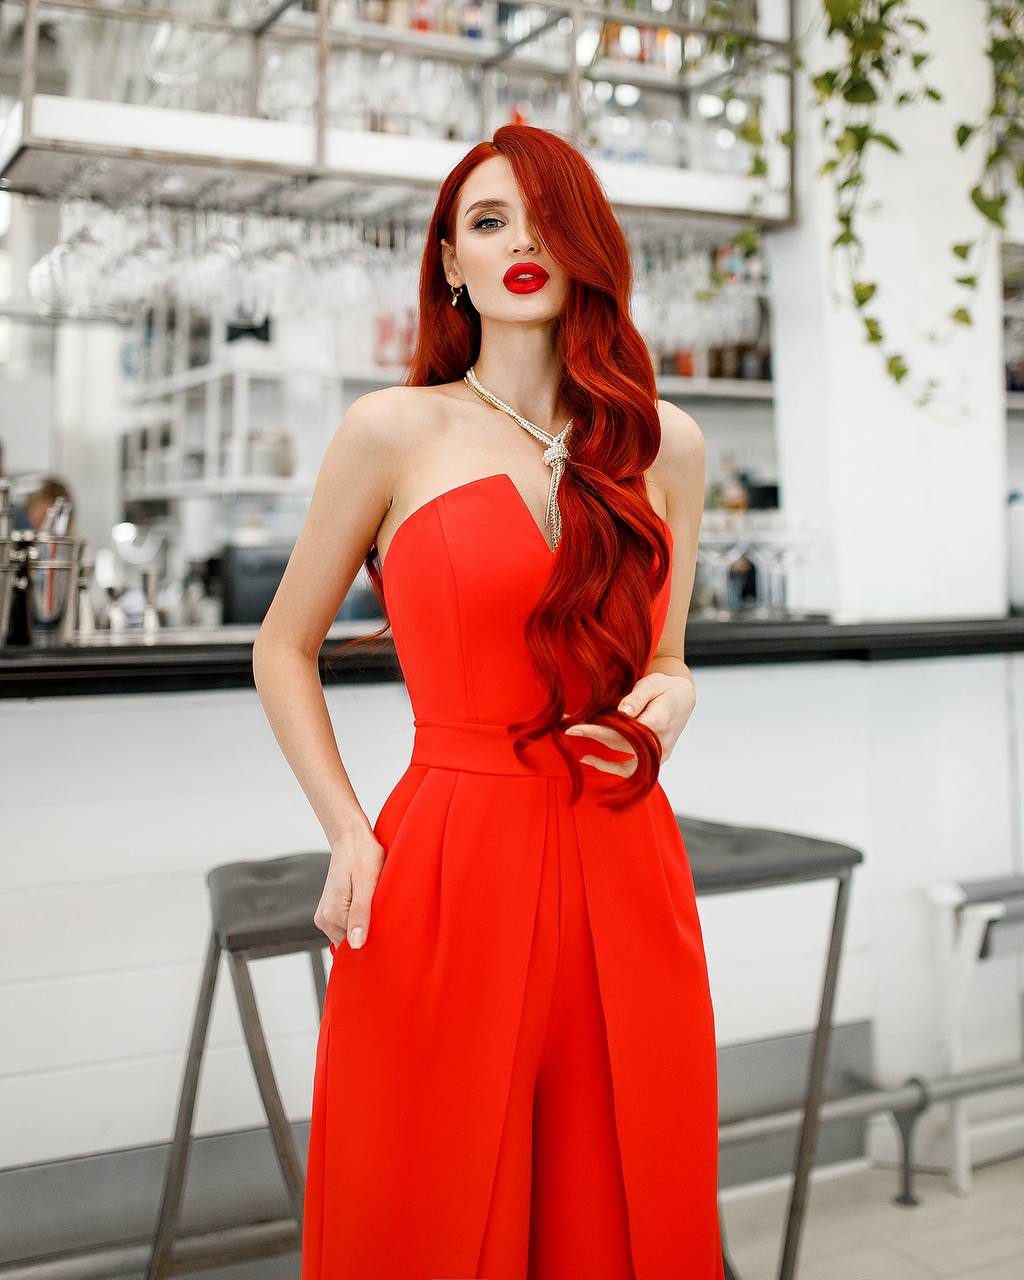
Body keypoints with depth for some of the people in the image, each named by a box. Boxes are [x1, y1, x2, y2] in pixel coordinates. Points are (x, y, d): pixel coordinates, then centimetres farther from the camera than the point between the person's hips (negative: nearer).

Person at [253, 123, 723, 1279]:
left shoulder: (667, 445, 8)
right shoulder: (395, 431, -2)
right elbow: (283, 648, 5)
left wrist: (667, 702, -3)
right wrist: (349, 836, -5)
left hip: (626, 877, 3)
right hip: (450, 873, -3)